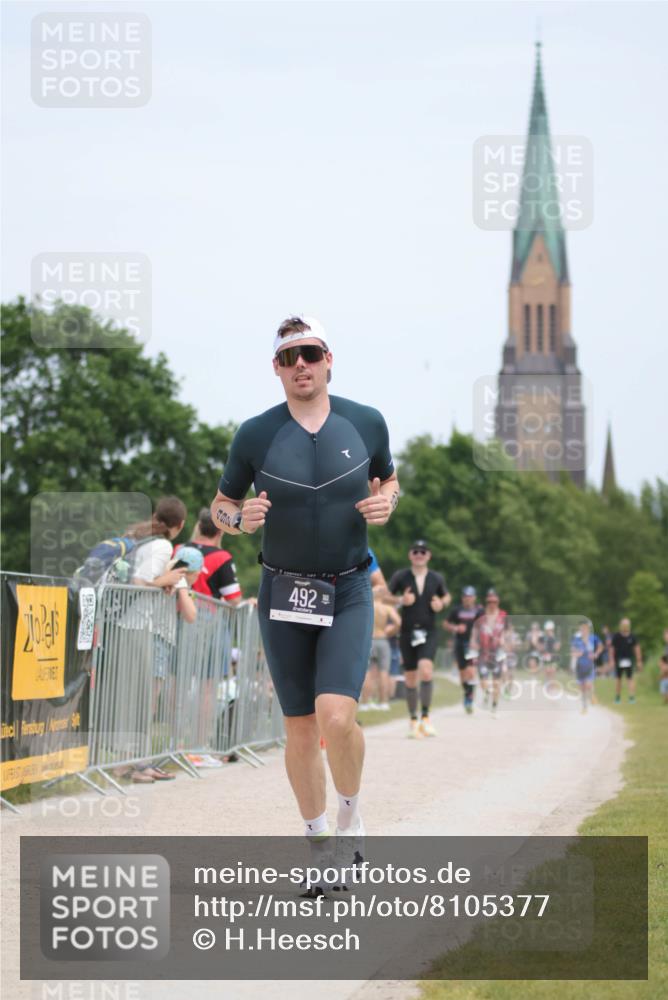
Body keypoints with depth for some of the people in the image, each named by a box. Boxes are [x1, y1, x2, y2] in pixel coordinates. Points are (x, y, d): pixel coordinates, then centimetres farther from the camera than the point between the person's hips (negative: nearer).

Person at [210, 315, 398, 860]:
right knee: (300, 728, 6)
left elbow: (389, 481, 17)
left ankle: (351, 816, 8)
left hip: (348, 594, -1)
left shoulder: (367, 423, -1)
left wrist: (385, 504, -7)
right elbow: (221, 505, 7)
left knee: (336, 717, -18)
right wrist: (241, 518, -16)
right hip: (283, 594, 1)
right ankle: (318, 839, 22)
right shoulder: (255, 435, -4)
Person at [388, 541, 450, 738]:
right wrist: (401, 601, -14)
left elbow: (446, 596, 22)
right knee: (410, 679, 4)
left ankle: (425, 717, -13)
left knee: (426, 670, -22)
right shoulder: (400, 577, 1)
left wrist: (442, 604, 0)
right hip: (407, 632, 0)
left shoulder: (436, 579, 7)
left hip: (428, 633, 0)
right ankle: (413, 721, 19)